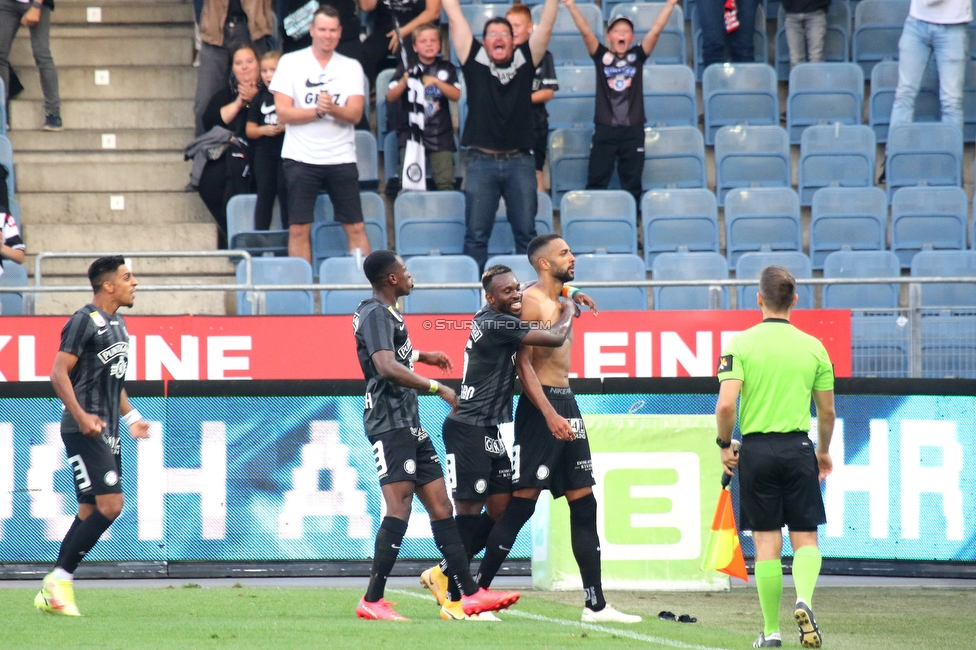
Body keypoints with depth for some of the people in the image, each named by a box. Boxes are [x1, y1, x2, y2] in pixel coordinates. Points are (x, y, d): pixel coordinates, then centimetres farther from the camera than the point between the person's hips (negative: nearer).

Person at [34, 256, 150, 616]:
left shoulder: (118, 324, 18)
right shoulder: (84, 321, -11)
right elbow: (59, 373, -15)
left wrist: (130, 417, 22)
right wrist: (81, 416, -23)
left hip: (106, 432, 10)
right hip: (85, 431, -10)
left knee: (92, 511, 8)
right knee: (110, 503, -16)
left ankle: (53, 593, 11)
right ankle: (58, 580, -10)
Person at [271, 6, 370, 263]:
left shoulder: (351, 67, 7)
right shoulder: (290, 63, 2)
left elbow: (355, 114, -3)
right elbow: (283, 113, -5)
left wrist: (332, 109, -23)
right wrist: (318, 111, -17)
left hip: (341, 157, 1)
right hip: (300, 157, -1)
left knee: (356, 227, 0)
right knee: (298, 229, -2)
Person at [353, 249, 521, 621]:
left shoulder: (385, 313, 20)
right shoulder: (377, 314, -13)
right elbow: (387, 368, -27)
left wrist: (421, 356, 47)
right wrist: (438, 388, -24)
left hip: (409, 424, 11)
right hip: (390, 423, -11)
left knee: (440, 506, 7)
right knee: (399, 510, -16)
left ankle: (470, 594, 6)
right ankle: (372, 601, -17)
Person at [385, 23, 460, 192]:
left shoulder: (447, 68, 10)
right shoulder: (407, 67, 7)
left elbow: (456, 95, -3)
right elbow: (391, 97, -1)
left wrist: (436, 82, -19)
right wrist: (404, 82, -20)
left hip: (440, 134, 1)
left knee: (446, 184, -7)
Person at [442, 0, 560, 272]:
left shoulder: (525, 61, 7)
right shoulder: (475, 61, 5)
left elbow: (546, 26, 5)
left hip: (520, 161, 1)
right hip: (482, 161, -1)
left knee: (526, 233, 4)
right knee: (476, 235, 1)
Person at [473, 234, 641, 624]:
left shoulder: (563, 299, 17)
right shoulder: (531, 301, -10)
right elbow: (523, 364, -18)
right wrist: (550, 415, -24)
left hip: (566, 403, 9)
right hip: (540, 406, -9)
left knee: (584, 504, 6)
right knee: (522, 503, -9)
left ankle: (595, 604, 6)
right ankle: (475, 593, -2)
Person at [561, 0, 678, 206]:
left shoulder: (637, 56, 6)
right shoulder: (601, 56, 3)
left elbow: (655, 31, -2)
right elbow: (585, 31, -7)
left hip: (633, 129, 1)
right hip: (604, 129, -1)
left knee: (632, 184, 7)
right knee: (596, 181, 1)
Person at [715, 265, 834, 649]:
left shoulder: (740, 344, -4)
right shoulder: (813, 347, 3)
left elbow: (725, 404, -13)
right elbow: (827, 411, 7)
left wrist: (725, 444, 4)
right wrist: (824, 451, 24)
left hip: (756, 448, -1)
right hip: (798, 447, 1)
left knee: (766, 542, 5)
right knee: (805, 537, 6)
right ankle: (803, 599, -21)